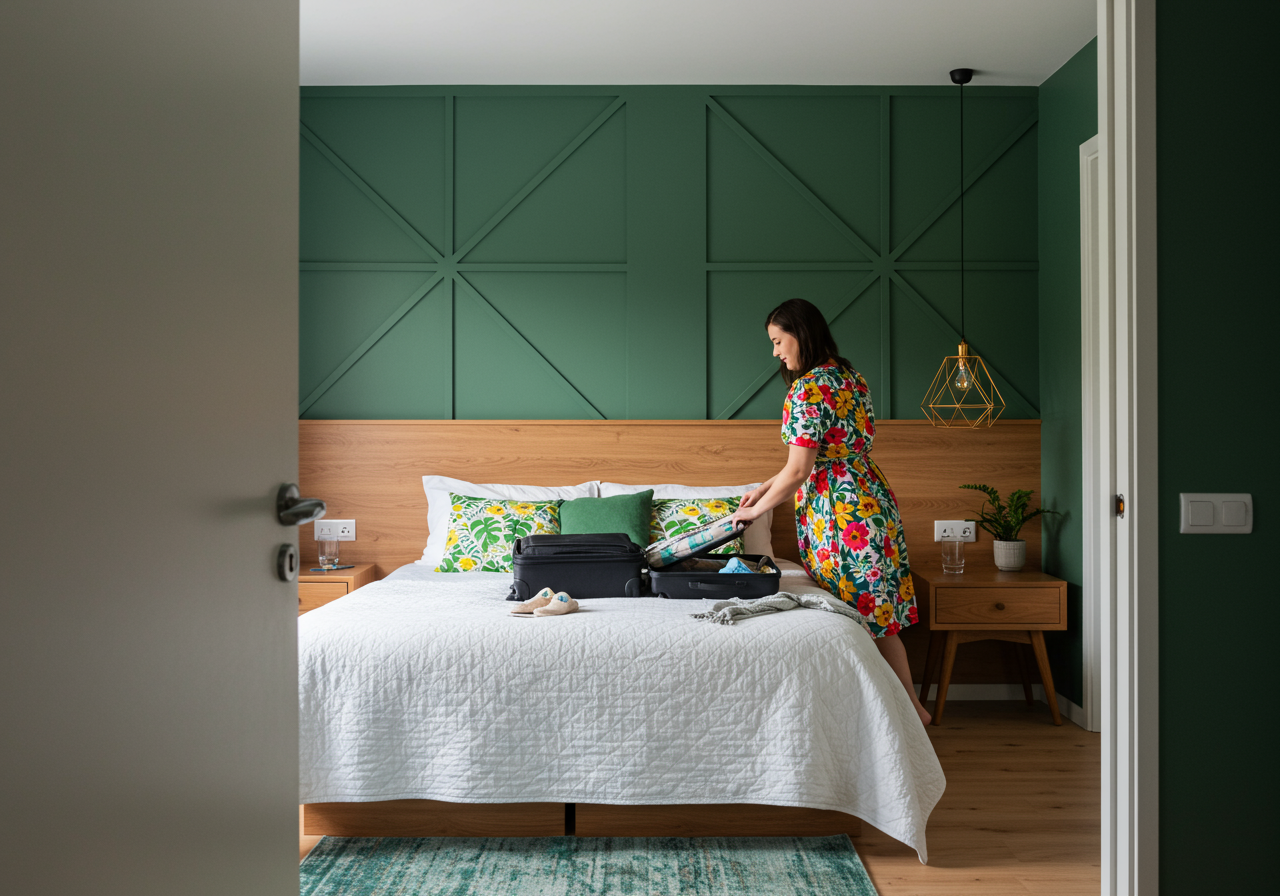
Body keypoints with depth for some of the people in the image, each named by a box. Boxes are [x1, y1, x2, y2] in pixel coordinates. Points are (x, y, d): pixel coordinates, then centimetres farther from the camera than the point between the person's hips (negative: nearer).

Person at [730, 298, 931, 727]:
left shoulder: (808, 389, -16)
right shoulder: (849, 377, 13)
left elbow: (799, 470, -17)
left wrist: (756, 510, -3)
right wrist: (766, 487, 19)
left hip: (840, 511, -10)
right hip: (873, 498, 10)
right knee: (880, 613, 16)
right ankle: (911, 706, 25)